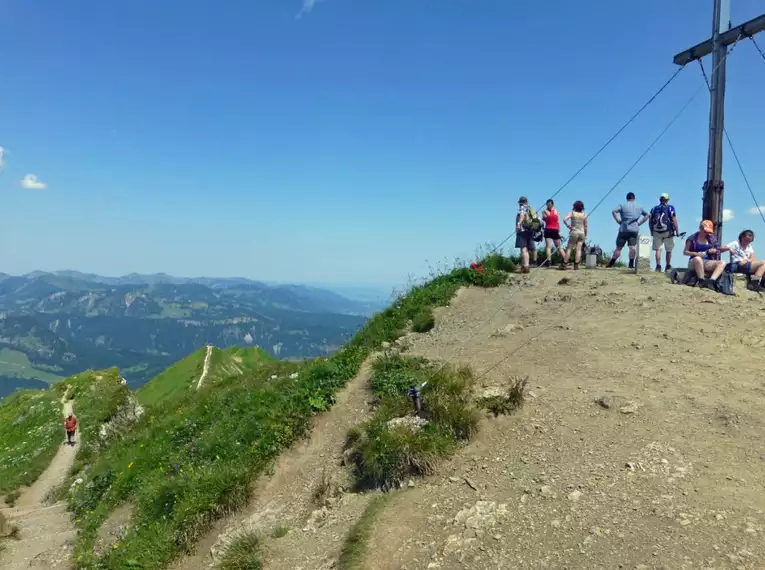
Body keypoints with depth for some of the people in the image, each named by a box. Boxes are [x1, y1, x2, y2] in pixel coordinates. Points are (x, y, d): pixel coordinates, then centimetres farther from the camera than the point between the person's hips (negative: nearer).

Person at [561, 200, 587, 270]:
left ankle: (564, 264, 0)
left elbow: (565, 219, -19)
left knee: (569, 248, 3)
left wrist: (568, 226, -6)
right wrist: (585, 236, 13)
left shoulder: (572, 213, -3)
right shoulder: (584, 215, 4)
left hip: (574, 232, -2)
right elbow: (585, 226, 6)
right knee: (578, 249, 0)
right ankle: (576, 265, -4)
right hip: (582, 233, 2)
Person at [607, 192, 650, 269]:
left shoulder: (623, 205, 2)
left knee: (619, 247, 2)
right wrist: (639, 223, 15)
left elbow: (613, 212, -12)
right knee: (632, 246, -4)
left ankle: (611, 264, 4)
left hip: (624, 229, -2)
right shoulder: (639, 207, 15)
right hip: (635, 230, 2)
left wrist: (618, 221, -5)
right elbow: (647, 215, 23)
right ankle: (631, 264, -14)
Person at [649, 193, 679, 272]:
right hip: (668, 232, -2)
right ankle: (668, 267, 14)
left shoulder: (654, 209, 7)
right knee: (668, 250, 10)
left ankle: (658, 266, -7)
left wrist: (652, 231, 21)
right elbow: (674, 220, -8)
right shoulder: (670, 208, -1)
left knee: (658, 249, 4)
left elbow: (650, 222, 9)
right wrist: (677, 231, -3)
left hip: (656, 232, 2)